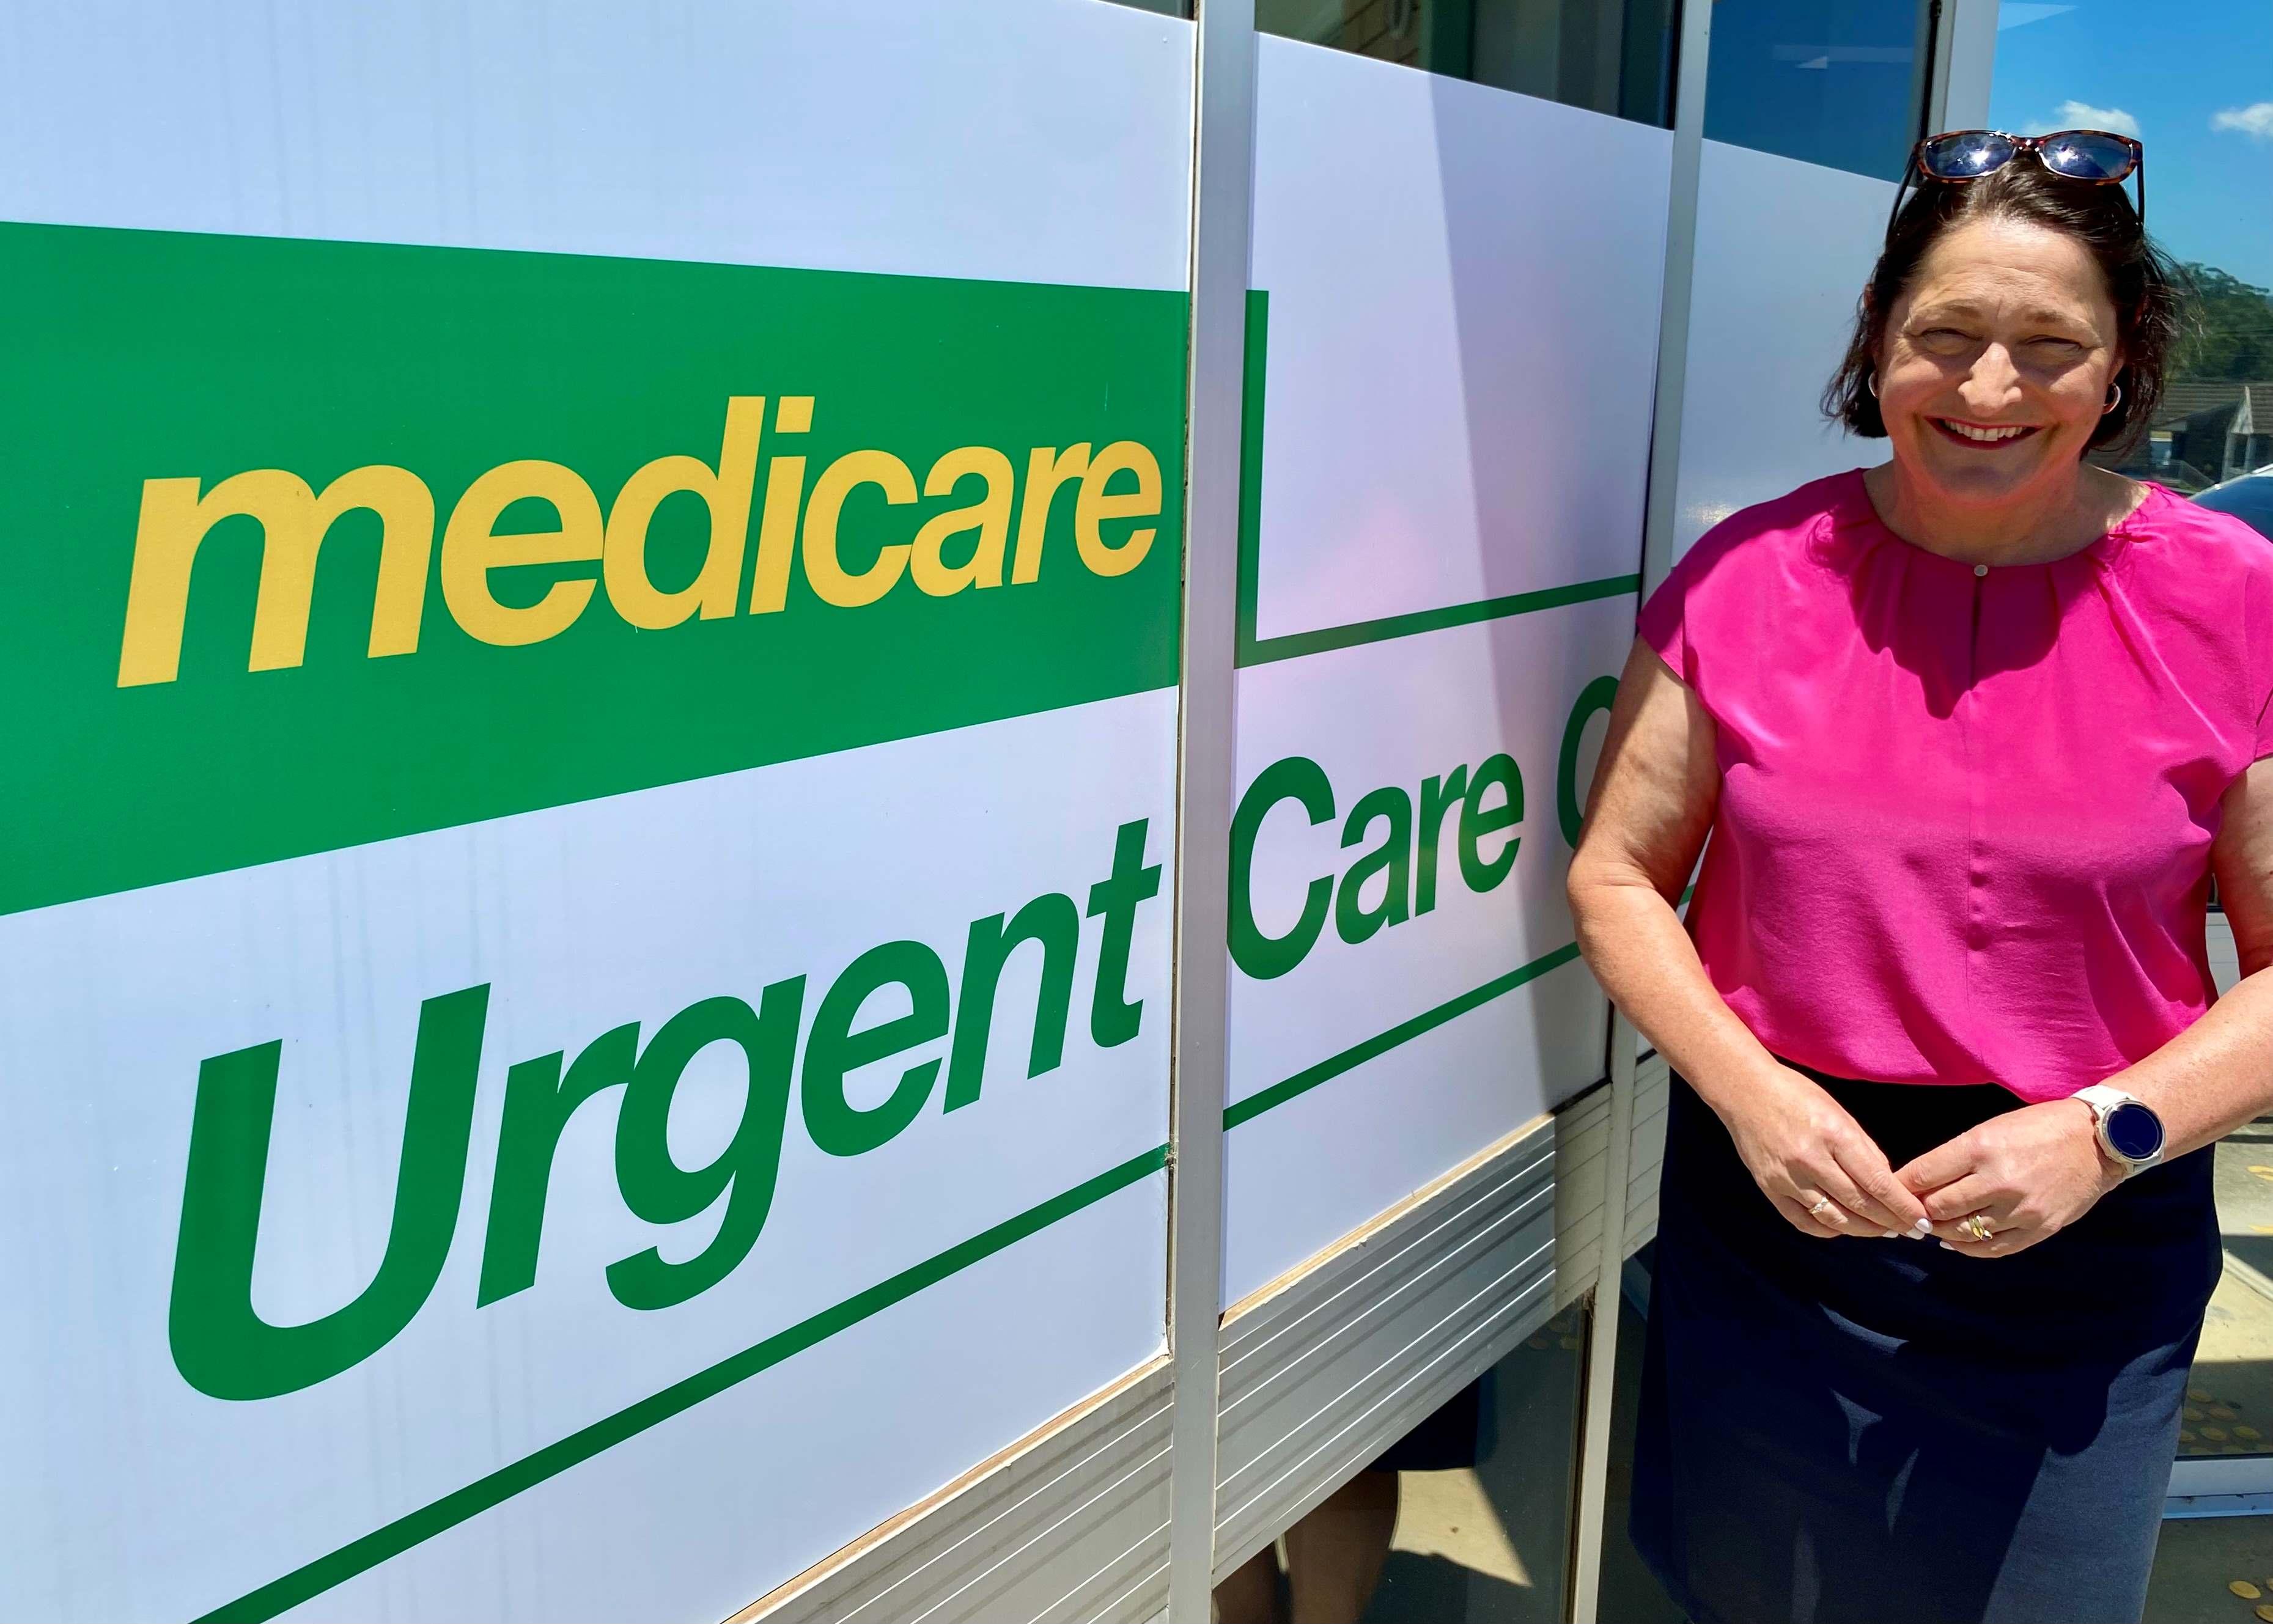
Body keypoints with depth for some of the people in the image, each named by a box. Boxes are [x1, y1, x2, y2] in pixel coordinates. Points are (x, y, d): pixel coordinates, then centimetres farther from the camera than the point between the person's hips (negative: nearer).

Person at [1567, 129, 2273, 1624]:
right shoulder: (1751, 575, -4)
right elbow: (1617, 878, 0)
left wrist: (2105, 1134, -17)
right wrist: (1749, 1090, -13)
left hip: (2083, 1249, -1)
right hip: (1770, 1220, 1)